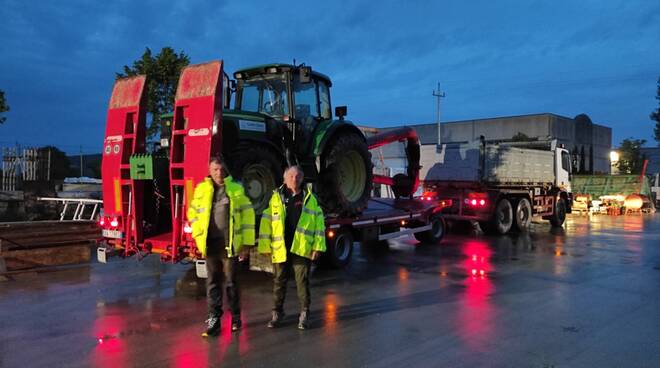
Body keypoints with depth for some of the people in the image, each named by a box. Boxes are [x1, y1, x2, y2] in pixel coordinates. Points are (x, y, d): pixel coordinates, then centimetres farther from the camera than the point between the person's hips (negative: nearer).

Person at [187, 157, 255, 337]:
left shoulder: (236, 189, 0)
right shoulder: (201, 189, 5)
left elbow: (248, 215, -1)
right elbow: (193, 213, 14)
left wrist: (247, 242, -6)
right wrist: (199, 235, 2)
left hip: (230, 245, -1)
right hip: (210, 244, 2)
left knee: (231, 282, 8)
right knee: (213, 282, 7)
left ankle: (235, 317, 22)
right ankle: (214, 319, 15)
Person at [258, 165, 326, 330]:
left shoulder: (310, 198, 5)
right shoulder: (276, 198, 6)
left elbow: (319, 223, 3)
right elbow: (266, 222, 4)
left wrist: (318, 246, -4)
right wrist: (265, 247, -2)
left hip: (302, 248, -1)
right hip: (280, 248, 1)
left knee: (303, 281, 4)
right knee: (279, 281, 10)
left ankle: (304, 313, 17)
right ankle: (277, 313, 24)